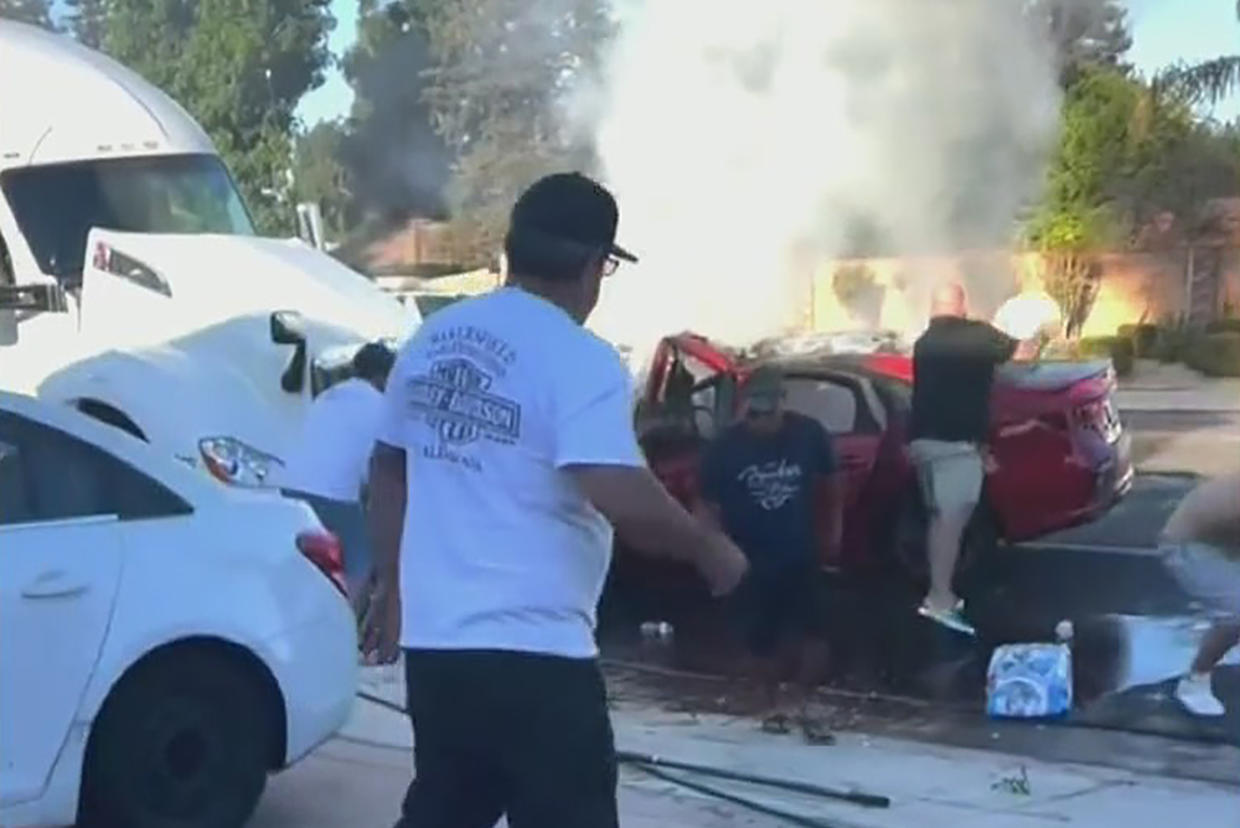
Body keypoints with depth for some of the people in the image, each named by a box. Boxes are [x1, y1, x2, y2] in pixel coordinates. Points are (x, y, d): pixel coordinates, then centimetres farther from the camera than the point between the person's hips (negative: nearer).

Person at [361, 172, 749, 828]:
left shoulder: (434, 339, 10)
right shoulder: (578, 360, -14)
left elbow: (389, 467, 18)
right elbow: (623, 498, -25)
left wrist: (392, 585, 27)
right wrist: (709, 549, -9)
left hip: (432, 635, 8)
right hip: (530, 649, -7)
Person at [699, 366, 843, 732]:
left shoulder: (809, 434, -9)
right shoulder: (725, 447, -12)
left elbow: (830, 483, 7)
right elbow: (711, 505, -3)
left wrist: (833, 530, 7)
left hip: (801, 555, 0)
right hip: (752, 561, 0)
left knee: (814, 634, -6)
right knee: (764, 639, 9)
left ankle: (803, 702, 13)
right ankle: (776, 703, 29)